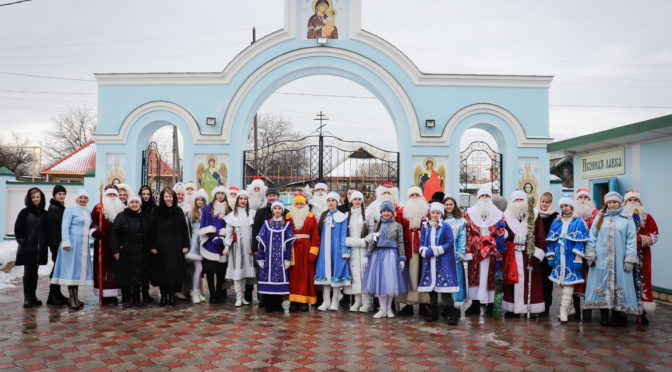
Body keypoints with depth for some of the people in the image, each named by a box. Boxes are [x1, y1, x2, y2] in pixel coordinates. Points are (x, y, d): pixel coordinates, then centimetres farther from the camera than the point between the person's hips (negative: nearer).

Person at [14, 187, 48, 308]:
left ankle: (33, 296, 18)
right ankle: (27, 298, 2)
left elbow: (47, 230, 13)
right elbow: (17, 229, 1)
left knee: (34, 272, 10)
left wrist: (45, 243, 3)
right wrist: (21, 241, -7)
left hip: (39, 249, 3)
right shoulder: (25, 212, -1)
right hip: (27, 248, -3)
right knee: (28, 273, -2)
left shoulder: (44, 214, 8)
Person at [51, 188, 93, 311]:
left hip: (83, 245, 7)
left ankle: (74, 297, 14)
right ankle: (73, 300, -8)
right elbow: (65, 226, -9)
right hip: (72, 244, -7)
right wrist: (66, 242, -17)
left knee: (79, 270, 7)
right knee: (72, 269, -7)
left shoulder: (88, 212, 18)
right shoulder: (70, 210, -2)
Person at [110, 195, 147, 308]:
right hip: (125, 253, -3)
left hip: (139, 253, 3)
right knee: (125, 275, 1)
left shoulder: (143, 217, 11)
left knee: (138, 275, 6)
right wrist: (115, 250, -11)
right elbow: (114, 233, -6)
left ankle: (136, 299, 17)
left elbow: (148, 234, 18)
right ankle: (126, 299, 12)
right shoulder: (122, 216, -3)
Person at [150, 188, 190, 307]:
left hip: (176, 248, 1)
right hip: (161, 247, -1)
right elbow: (152, 230, 0)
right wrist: (152, 246, -7)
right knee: (162, 272, 1)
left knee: (175, 272, 1)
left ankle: (172, 295, 11)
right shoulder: (157, 212, 3)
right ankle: (163, 296, 11)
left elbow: (185, 229, 6)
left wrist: (185, 245, -1)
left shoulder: (178, 211, 7)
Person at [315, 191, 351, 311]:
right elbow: (320, 233, 14)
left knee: (337, 273, -1)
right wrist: (318, 248, 7)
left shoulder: (342, 217, 1)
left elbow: (343, 235, -1)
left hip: (336, 248, -3)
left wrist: (344, 251, -8)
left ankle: (334, 301, 6)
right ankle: (326, 301, 6)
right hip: (324, 248, 3)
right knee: (325, 272, 1)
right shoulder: (323, 216, 13)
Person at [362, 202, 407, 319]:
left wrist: (402, 258, -5)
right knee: (379, 281, 1)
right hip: (378, 254, 3)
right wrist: (367, 256, 5)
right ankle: (382, 309, 9)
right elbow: (372, 241, 11)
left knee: (390, 280, 0)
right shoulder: (378, 225, 10)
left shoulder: (397, 226, 2)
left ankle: (389, 308, 15)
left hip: (391, 254, -2)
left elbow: (400, 243, 0)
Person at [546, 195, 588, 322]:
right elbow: (551, 240, 13)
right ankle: (568, 307, 16)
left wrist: (578, 259, -12)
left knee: (568, 283, -8)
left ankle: (564, 311, -9)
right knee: (562, 282, 6)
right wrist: (550, 256, 8)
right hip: (559, 257, 4)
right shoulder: (556, 222, 11)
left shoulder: (578, 222, -1)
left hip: (570, 257, -4)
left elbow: (580, 242, -6)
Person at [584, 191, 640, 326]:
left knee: (619, 284, -2)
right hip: (601, 259, 2)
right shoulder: (600, 218, 12)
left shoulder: (627, 219, 5)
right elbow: (592, 237, 10)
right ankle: (604, 315, 9)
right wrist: (590, 254, 2)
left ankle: (618, 317, 5)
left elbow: (631, 239, 0)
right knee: (602, 285, 1)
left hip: (619, 260, -2)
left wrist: (630, 259, -7)